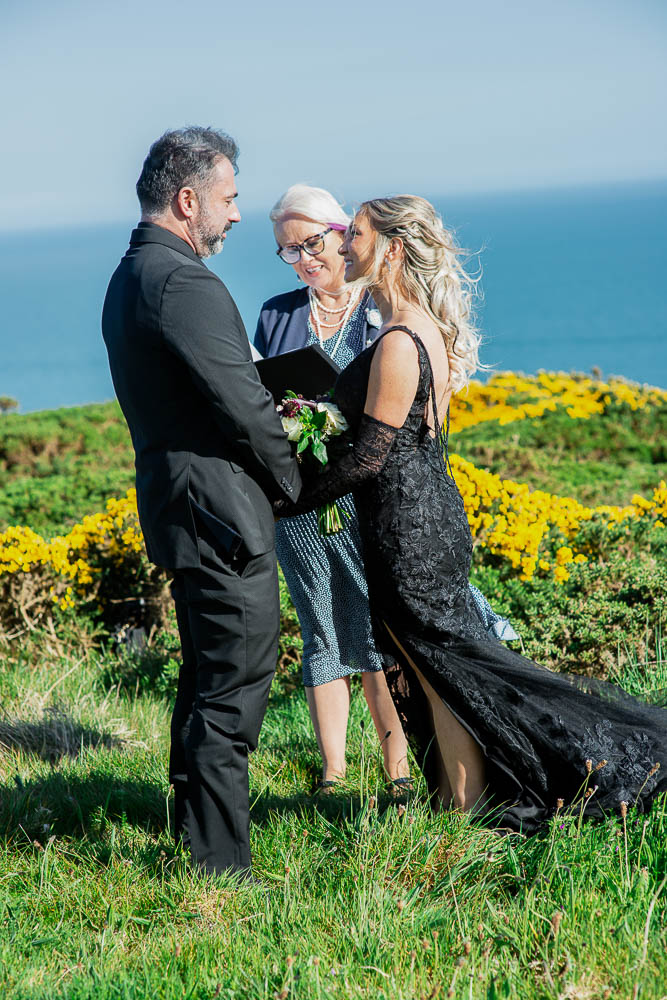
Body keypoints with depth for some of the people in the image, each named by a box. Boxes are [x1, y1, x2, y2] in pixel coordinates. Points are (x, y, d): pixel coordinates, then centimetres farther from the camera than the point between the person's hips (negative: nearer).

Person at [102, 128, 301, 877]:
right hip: (222, 512, -10)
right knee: (233, 689, -4)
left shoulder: (129, 278, 13)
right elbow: (241, 402, -20)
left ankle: (193, 825, 35)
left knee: (208, 676, 22)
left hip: (175, 503, 11)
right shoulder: (183, 282, -19)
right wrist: (291, 479, -3)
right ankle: (221, 865, 0)